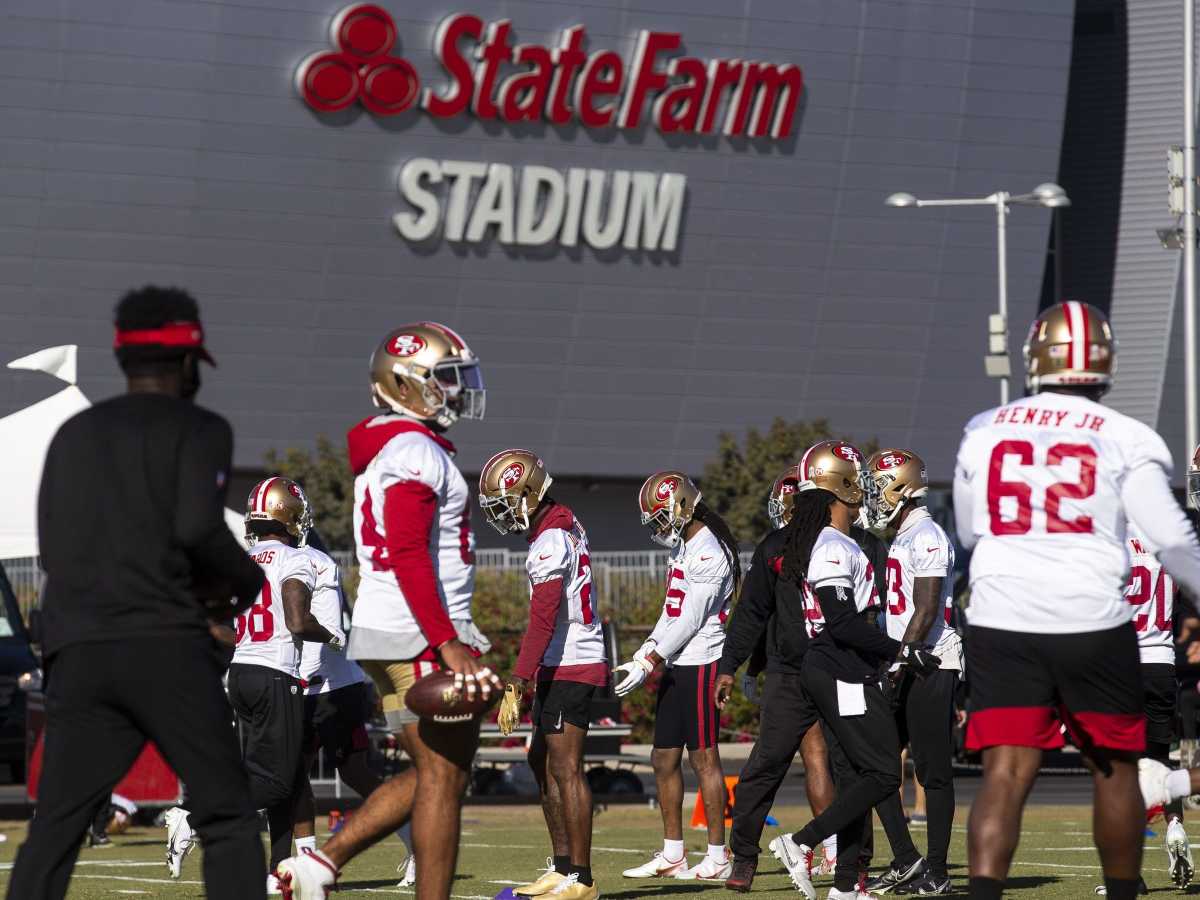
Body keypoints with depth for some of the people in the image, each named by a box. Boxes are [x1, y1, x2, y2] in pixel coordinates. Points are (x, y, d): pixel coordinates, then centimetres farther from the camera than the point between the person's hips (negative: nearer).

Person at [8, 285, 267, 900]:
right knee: (227, 815, 1)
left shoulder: (72, 435, 22)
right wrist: (248, 582, 8)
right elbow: (198, 527, -11)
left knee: (54, 829, 0)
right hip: (167, 643, -4)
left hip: (75, 652, 5)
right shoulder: (198, 430, 5)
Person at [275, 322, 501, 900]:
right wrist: (449, 645, -25)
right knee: (442, 776, -4)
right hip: (421, 635, -10)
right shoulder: (414, 450, -14)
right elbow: (409, 558, -22)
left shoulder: (381, 451, 18)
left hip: (383, 634, 10)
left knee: (432, 772, 14)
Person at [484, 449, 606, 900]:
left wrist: (515, 687, -28)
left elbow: (542, 623, -25)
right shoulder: (565, 525, 13)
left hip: (569, 667, -11)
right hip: (565, 664, 11)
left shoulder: (549, 544, -19)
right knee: (542, 763, 16)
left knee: (565, 768, -9)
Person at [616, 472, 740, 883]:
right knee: (664, 758, 10)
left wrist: (649, 663, -16)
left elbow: (690, 621, -18)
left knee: (704, 758, -6)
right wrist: (641, 657, 11)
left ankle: (718, 857, -1)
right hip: (676, 666, 10)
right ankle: (672, 856, 16)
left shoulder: (708, 551, -16)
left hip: (700, 665, -10)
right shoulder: (682, 547, 15)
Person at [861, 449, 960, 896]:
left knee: (933, 770, -4)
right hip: (904, 666, 10)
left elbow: (925, 613, -18)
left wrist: (899, 666, -21)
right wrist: (891, 668, 21)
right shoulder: (901, 538, 19)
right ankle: (905, 861, 10)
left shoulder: (927, 538, -12)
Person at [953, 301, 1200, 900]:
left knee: (1006, 775, -3)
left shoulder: (982, 434, 7)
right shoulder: (1124, 440, -2)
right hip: (1092, 624, -1)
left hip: (1000, 623, 2)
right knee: (1115, 768, 16)